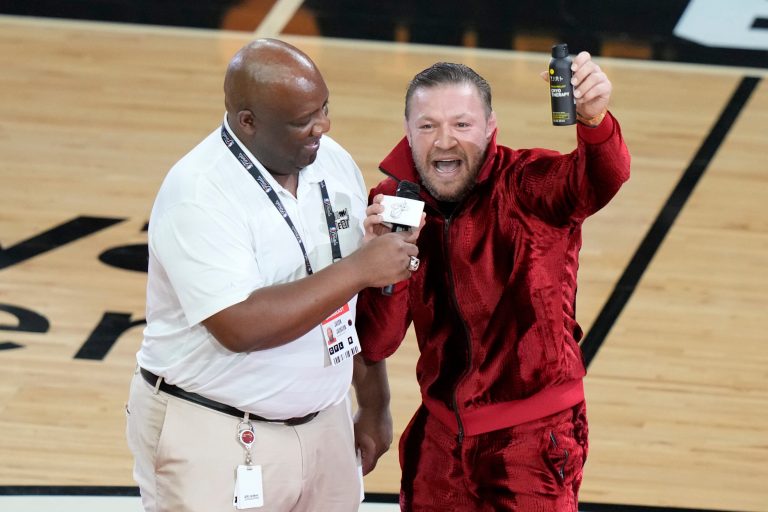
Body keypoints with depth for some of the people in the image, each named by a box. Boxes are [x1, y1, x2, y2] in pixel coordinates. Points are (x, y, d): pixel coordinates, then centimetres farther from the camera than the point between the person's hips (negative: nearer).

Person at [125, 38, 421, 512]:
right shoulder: (198, 196, -20)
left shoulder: (333, 161, 2)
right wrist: (358, 269, -26)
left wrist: (372, 405, 14)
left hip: (323, 424, 6)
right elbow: (241, 327, -29)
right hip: (212, 440, -6)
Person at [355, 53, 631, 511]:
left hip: (534, 437, -4)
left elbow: (604, 177, -39)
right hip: (440, 436, 4)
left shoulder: (526, 185, -16)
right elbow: (375, 346, -8)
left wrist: (594, 119, -60)